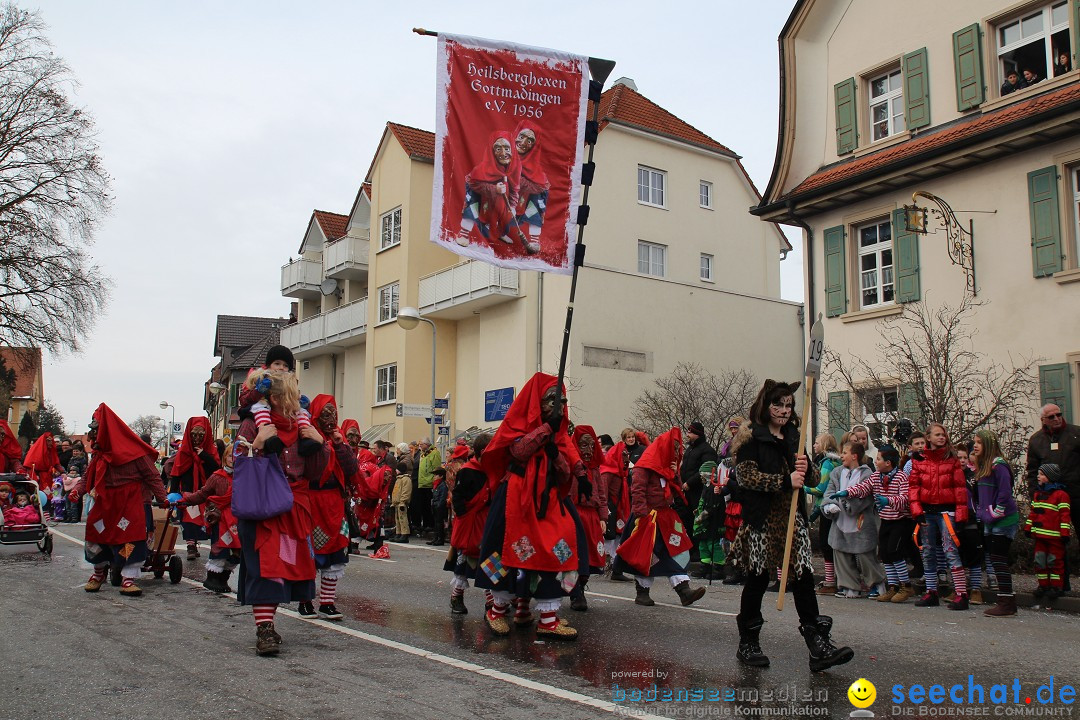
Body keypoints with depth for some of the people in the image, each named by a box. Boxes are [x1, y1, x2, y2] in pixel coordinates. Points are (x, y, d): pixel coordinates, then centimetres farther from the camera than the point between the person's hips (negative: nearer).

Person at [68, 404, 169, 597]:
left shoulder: (133, 452, -12)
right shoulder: (99, 454, 8)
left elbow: (152, 475, -9)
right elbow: (88, 476, 13)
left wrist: (162, 497, -12)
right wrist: (78, 490, -7)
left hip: (130, 502, -6)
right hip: (105, 502, 6)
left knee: (131, 537, -13)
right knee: (96, 534, 9)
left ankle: (128, 579, -6)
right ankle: (99, 571, 33)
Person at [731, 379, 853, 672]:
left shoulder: (792, 435, 15)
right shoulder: (752, 436, -3)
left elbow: (804, 480, 21)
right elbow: (746, 475, -13)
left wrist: (804, 468, -2)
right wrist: (785, 481, -18)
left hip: (792, 516, 5)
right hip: (762, 518, -5)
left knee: (804, 576, -5)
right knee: (758, 577, 3)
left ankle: (818, 647, -5)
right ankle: (748, 643, 18)